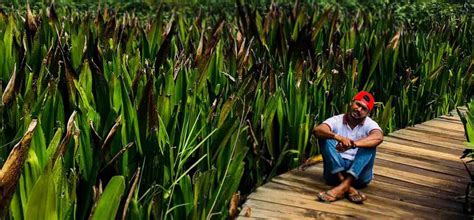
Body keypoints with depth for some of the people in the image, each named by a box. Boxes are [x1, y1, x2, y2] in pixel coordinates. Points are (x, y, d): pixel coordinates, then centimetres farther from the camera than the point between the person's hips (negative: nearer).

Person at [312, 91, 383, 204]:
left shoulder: (369, 124, 2)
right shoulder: (337, 120, 3)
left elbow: (378, 137, -23)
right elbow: (316, 130, -18)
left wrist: (353, 144, -37)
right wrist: (337, 137, -37)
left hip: (359, 173, 0)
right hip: (336, 171, 1)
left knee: (369, 144, -22)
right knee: (325, 138, -19)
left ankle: (342, 187, -40)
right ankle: (349, 189, -36)